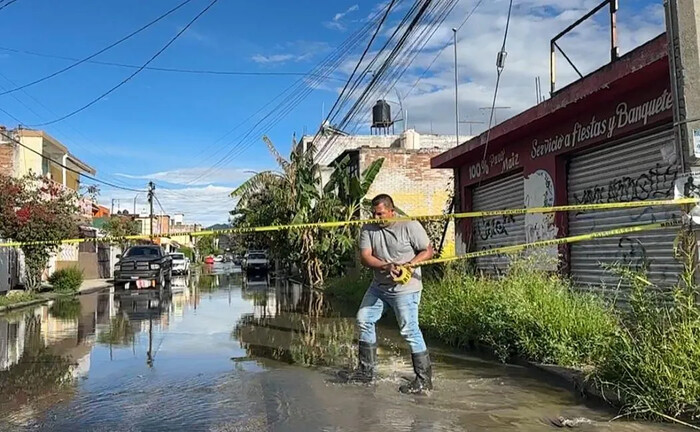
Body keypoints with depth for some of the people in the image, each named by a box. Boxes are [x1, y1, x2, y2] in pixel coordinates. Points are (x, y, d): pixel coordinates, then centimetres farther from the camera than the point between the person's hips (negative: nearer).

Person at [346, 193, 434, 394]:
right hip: (379, 286, 7)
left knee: (409, 330, -8)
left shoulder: (410, 226, -10)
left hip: (405, 289, -6)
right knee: (364, 319, 8)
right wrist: (386, 266, -24)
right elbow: (365, 257, -7)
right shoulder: (368, 230, 2)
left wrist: (409, 265, -24)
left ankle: (424, 379, 2)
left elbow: (428, 251, -7)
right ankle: (366, 370, 22)